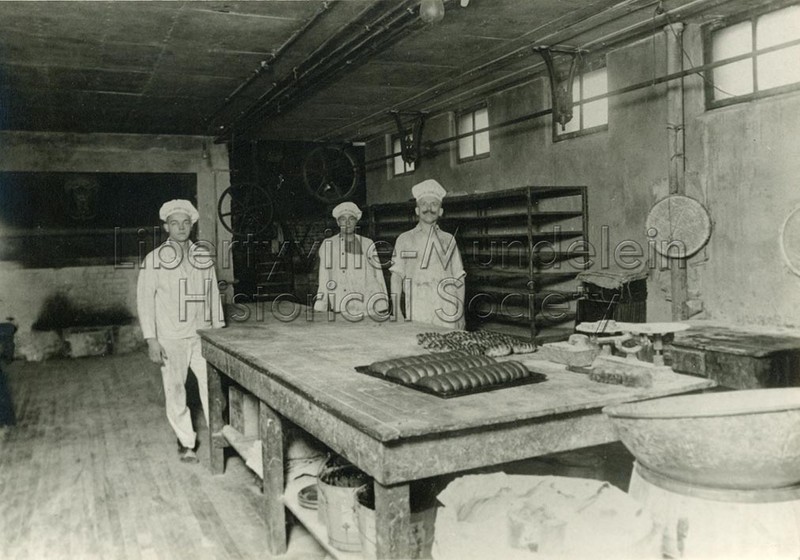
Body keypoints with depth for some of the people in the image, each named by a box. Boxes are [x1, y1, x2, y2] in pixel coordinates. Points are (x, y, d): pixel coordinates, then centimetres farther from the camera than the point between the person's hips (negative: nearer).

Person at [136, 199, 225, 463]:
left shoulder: (204, 256, 7)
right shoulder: (154, 259, -4)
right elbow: (145, 300, -4)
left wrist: (219, 330, 10)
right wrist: (151, 339, -9)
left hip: (203, 335, 2)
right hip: (171, 339, -2)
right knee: (175, 391, 6)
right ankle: (186, 442, 21)